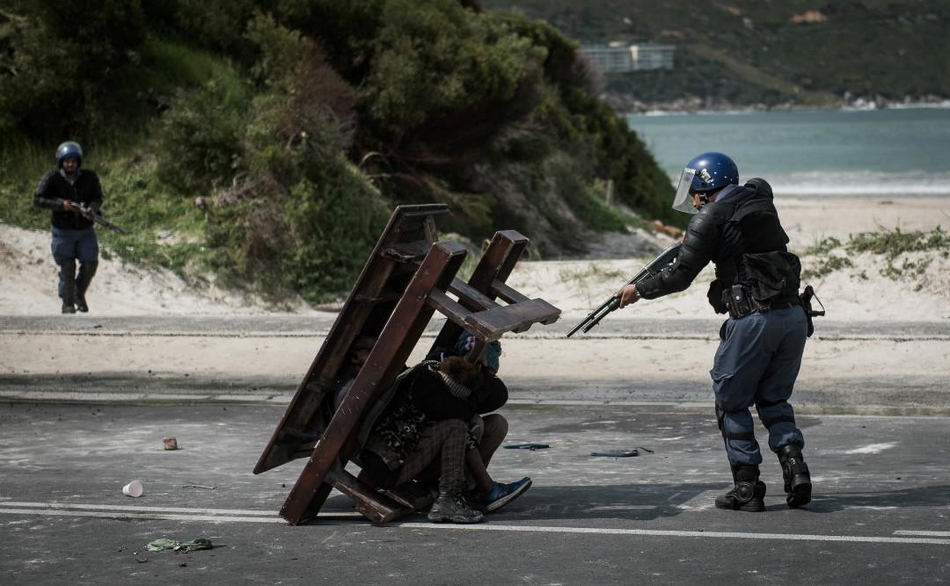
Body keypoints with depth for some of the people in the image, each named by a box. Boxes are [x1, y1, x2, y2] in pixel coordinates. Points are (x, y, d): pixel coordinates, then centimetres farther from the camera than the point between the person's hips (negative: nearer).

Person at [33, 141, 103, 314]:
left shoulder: (89, 177, -8)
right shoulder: (53, 178, -14)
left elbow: (98, 197, 0)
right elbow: (37, 199, -14)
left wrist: (93, 207, -23)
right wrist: (61, 204, -26)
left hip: (85, 229, 2)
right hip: (63, 230, -2)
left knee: (90, 264, 0)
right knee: (67, 267, -1)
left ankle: (80, 294, 27)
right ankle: (67, 303, 16)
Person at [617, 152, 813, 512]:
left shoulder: (711, 217, -3)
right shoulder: (760, 198, 15)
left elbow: (680, 276, -2)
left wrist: (638, 290, 13)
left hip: (754, 320, -6)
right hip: (793, 314, 6)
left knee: (732, 402, 8)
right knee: (773, 399, 18)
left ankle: (747, 488, 6)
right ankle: (794, 466, -1)